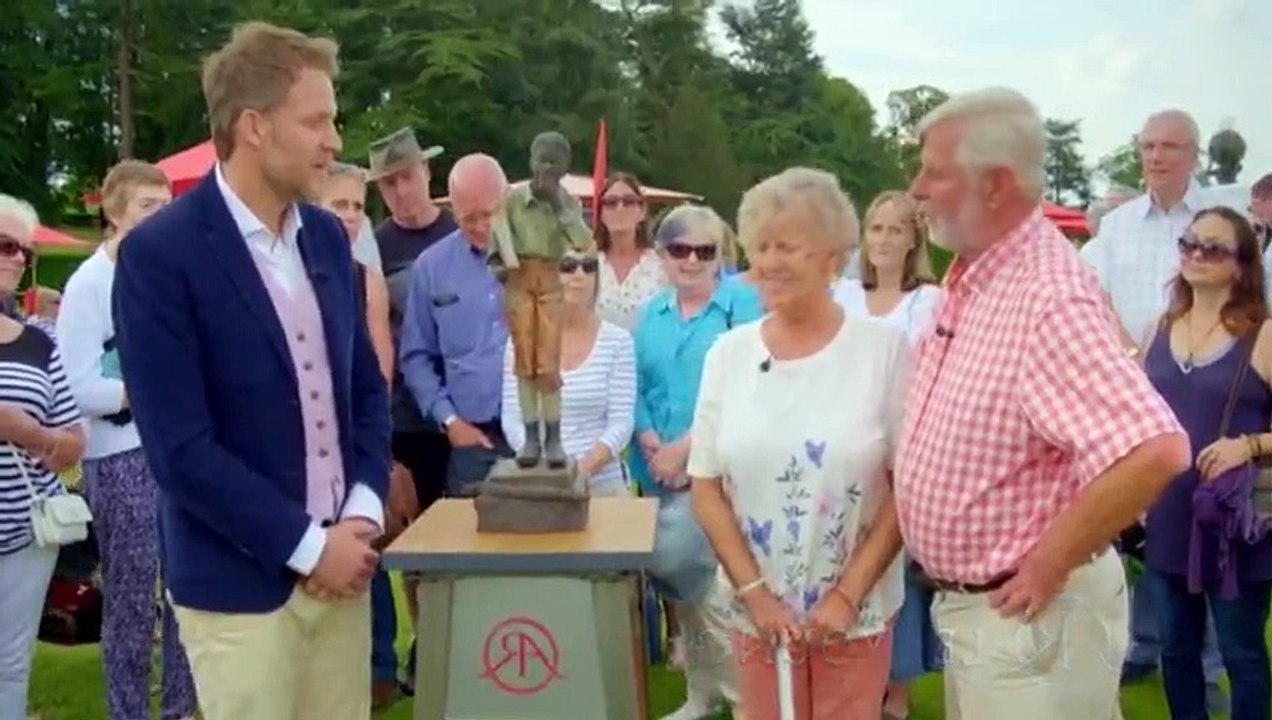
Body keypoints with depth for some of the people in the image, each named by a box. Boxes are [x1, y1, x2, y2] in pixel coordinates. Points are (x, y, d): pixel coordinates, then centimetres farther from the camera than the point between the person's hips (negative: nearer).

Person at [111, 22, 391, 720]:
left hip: (341, 562, 6)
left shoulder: (327, 236, 6)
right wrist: (306, 546, -14)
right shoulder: (159, 253, -13)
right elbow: (180, 447, -17)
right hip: (239, 580, -5)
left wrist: (364, 511, -3)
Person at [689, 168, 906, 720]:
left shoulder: (884, 348, -7)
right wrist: (754, 591, -6)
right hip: (757, 611, 2)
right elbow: (706, 488, 2)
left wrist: (848, 594, -9)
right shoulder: (727, 353, 0)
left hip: (857, 612, -2)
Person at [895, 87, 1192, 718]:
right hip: (967, 602, 9)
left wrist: (1047, 565, -26)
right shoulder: (970, 277, 4)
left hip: (1028, 612, -9)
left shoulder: (1047, 297, -26)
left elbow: (1155, 451, -37)